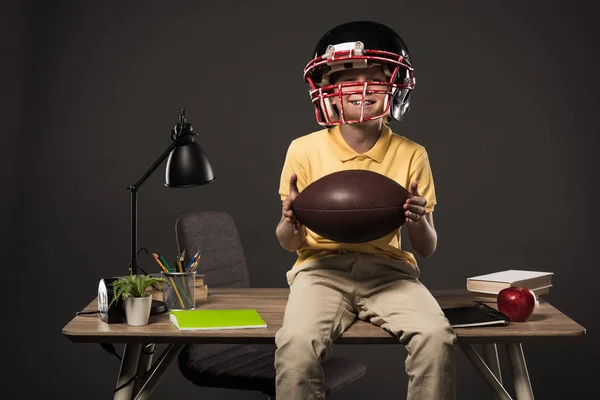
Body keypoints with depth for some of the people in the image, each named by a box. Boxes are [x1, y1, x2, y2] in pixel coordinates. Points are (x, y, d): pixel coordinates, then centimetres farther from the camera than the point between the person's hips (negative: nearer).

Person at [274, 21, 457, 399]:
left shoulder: (411, 155, 5)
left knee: (437, 337, -29)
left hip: (388, 270, 1)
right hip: (322, 268, -1)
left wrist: (419, 221, -14)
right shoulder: (305, 150, 2)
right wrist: (290, 223, -14)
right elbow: (289, 244, 9)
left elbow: (427, 249, 9)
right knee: (296, 343, -33)